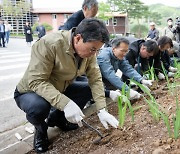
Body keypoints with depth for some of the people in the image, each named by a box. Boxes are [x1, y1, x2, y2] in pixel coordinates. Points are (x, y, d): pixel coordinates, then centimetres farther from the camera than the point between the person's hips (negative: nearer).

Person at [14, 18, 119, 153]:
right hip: (31, 91, -6)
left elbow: (95, 79, -12)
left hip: (60, 89, 6)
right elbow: (36, 81, -34)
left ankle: (57, 118, 11)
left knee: (90, 89, -9)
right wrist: (65, 103, -44)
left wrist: (102, 110, -22)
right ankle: (41, 128, 1)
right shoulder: (49, 44, -33)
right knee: (38, 106, -37)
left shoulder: (88, 50, -13)